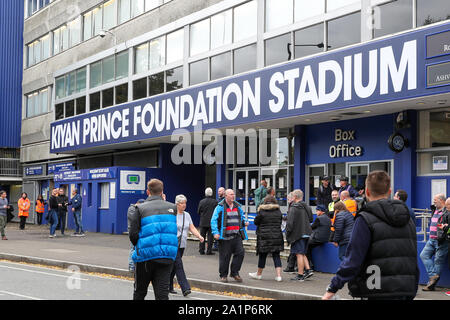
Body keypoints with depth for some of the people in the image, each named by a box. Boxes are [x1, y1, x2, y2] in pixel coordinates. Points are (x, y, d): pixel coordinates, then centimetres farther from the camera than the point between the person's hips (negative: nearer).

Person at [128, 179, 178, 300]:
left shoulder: (140, 208, -5)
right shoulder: (172, 208, 3)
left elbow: (133, 234, -7)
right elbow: (173, 230, 11)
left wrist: (138, 246, 11)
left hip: (146, 256, -1)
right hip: (167, 257, 1)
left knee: (140, 292, 16)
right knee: (162, 293, 2)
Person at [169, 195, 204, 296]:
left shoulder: (187, 215, 11)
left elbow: (192, 228, 6)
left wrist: (199, 236, -6)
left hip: (182, 245, 6)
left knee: (173, 266, 13)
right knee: (178, 265, -11)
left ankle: (169, 287, 23)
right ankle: (185, 288, -15)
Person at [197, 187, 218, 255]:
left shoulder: (201, 202, -4)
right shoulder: (215, 202, -9)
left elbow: (198, 212, 2)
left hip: (203, 222, 2)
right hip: (211, 222, -2)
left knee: (202, 236, 11)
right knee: (210, 237, 3)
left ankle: (201, 250, 13)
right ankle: (209, 251, 3)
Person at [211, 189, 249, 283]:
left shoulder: (238, 207, 14)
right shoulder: (220, 207, -2)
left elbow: (242, 217, 28)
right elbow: (214, 220, -6)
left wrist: (245, 222, 6)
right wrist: (215, 232, -17)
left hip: (237, 236, 5)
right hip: (225, 237, -5)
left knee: (240, 253, -5)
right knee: (224, 256, 0)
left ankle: (235, 273, 9)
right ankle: (223, 275, 13)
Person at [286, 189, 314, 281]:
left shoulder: (293, 208, -14)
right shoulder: (307, 207, 9)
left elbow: (290, 223, -17)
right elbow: (311, 220, 19)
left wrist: (287, 233, -7)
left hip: (297, 234, -7)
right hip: (306, 233, 7)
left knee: (299, 254, -3)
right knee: (302, 254, 19)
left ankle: (300, 275, 0)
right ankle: (308, 270, 12)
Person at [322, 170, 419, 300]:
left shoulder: (365, 219, -10)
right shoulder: (408, 220, 11)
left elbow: (353, 259, -15)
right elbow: (413, 261, 13)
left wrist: (332, 288, -8)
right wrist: (412, 293, 21)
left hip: (377, 294, -6)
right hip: (406, 293, 6)